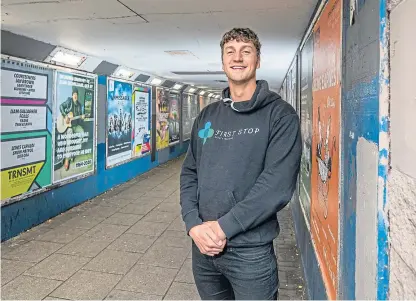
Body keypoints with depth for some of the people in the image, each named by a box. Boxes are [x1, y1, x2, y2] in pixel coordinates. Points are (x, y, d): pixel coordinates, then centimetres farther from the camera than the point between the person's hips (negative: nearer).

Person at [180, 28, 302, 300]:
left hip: (250, 251, -4)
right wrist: (194, 224, -8)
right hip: (203, 247, 5)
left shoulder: (280, 115, -8)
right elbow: (189, 173, 7)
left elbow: (277, 185, -17)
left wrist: (223, 226, -18)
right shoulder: (207, 116, 8)